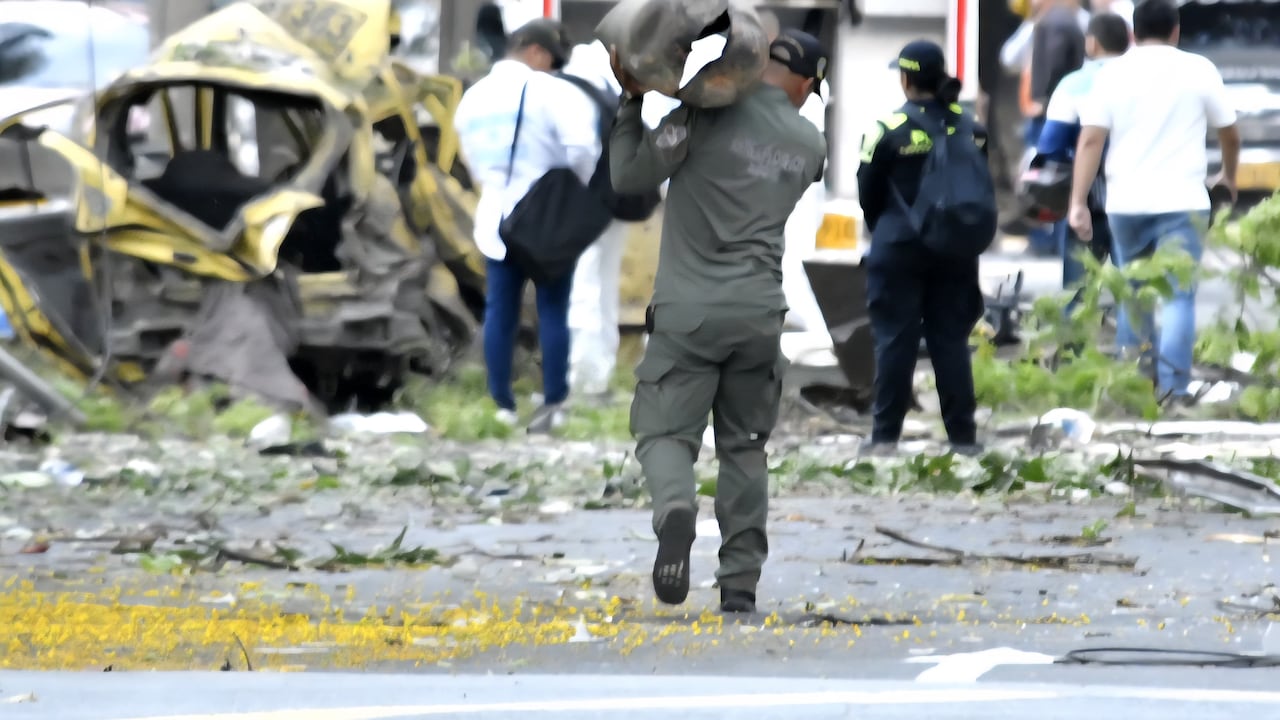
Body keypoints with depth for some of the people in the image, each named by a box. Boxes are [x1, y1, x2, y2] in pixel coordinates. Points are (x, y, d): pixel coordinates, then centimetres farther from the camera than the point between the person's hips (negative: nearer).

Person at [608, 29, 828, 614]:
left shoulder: (711, 114, -8)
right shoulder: (810, 145, 6)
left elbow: (629, 175, -4)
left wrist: (631, 100, 6)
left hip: (688, 309, -3)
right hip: (760, 313, 3)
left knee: (666, 433, 0)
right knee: (744, 446, 14)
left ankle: (676, 511, -32)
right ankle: (740, 582, 11)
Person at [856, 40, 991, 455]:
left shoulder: (889, 130, -10)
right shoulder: (968, 128, 2)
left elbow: (868, 193, -2)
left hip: (898, 249, -3)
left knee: (895, 339, 1)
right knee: (950, 339, 8)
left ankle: (886, 435, 1)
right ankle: (962, 434, 7)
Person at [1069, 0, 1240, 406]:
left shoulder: (1114, 73, 3)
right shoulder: (1198, 71, 2)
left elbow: (1090, 140, -5)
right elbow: (1230, 134, 12)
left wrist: (1078, 203, -6)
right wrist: (1229, 175, 32)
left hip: (1126, 204, 2)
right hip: (1181, 202, -2)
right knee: (1178, 296, -4)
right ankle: (1173, 388, -14)